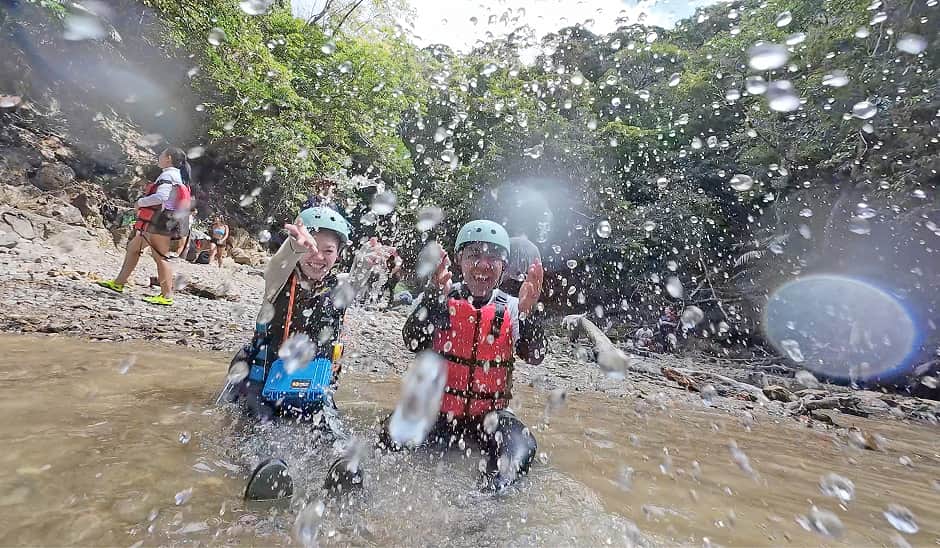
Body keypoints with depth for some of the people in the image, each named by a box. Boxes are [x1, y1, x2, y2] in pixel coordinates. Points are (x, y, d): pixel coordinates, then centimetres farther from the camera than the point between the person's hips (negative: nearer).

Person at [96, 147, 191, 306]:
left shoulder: (168, 175, -12)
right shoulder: (177, 175, 18)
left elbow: (160, 196, -25)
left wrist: (140, 202, -9)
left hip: (159, 222, -11)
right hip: (156, 223, 11)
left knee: (160, 257, -9)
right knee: (133, 247, 20)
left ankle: (166, 296, -6)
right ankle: (119, 282, 30)